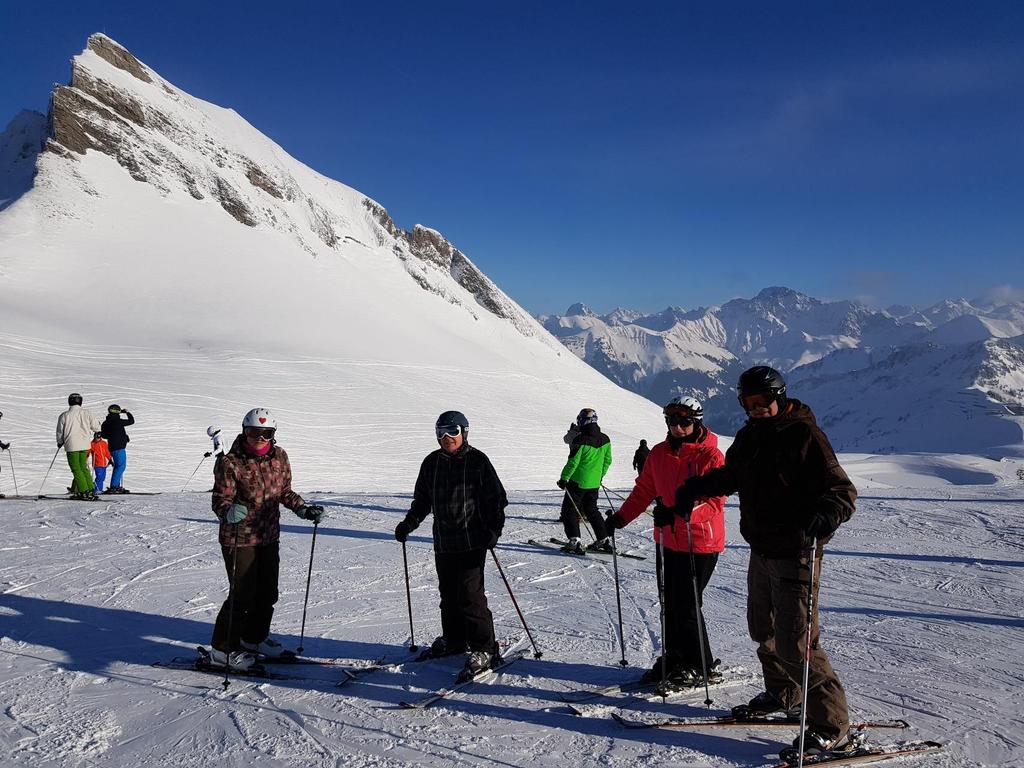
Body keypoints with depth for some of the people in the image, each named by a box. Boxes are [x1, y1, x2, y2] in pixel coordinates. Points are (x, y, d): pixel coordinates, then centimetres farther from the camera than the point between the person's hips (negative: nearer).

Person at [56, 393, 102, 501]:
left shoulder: (64, 416, -5)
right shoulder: (87, 413, -2)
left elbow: (60, 432, 4)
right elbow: (96, 428, 4)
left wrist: (60, 442, 24)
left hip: (71, 446, -3)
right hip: (85, 445, 3)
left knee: (76, 469, 3)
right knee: (84, 467, 16)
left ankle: (84, 492, -4)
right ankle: (91, 490, 12)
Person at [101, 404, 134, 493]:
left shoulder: (106, 423, 10)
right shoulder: (117, 421, -15)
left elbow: (104, 435, 20)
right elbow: (131, 421, -6)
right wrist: (127, 412, 11)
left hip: (112, 447, 9)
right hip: (119, 447, -9)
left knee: (118, 466, 16)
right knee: (121, 466, -8)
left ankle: (117, 486, 19)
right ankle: (113, 486, -14)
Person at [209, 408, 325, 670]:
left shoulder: (279, 456, 3)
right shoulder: (231, 462, -15)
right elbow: (220, 500, -15)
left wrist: (304, 509, 3)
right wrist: (229, 512, -36)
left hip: (269, 537, 6)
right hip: (239, 539, -6)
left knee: (268, 593, 15)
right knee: (243, 595, -3)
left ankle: (254, 638, 36)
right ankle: (223, 648, 14)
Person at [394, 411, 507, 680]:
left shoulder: (477, 461, -6)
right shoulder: (431, 463, 10)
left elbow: (496, 499, -5)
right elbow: (422, 499, 19)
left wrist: (494, 529, -16)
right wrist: (409, 523, 9)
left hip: (472, 540, -6)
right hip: (443, 542, 6)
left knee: (470, 595, -8)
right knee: (448, 593, 14)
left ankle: (484, 650, 0)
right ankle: (454, 640, 31)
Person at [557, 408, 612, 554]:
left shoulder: (580, 440, -18)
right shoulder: (605, 440, 3)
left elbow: (573, 462, -17)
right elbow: (607, 461, 11)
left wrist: (564, 478, -7)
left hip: (578, 481, -6)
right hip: (594, 483, 7)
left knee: (569, 510, 3)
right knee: (592, 510, 21)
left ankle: (574, 542, -8)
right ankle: (604, 540, 20)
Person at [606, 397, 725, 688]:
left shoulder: (711, 456, -12)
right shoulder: (659, 453, 6)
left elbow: (715, 501, -19)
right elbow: (644, 490, 14)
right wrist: (622, 517, 3)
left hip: (700, 543, -6)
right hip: (667, 540, 6)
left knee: (687, 606, -3)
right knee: (670, 603, 13)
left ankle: (701, 668, 14)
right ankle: (673, 659, 29)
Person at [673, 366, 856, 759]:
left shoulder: (804, 435, -15)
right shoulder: (748, 436, 8)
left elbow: (842, 489, -20)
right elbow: (730, 475, 27)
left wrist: (828, 513, -39)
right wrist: (695, 487, 17)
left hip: (795, 554, -8)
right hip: (761, 550, 9)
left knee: (795, 643, -11)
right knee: (763, 628, 22)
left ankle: (832, 727, 1)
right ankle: (782, 694, 43)